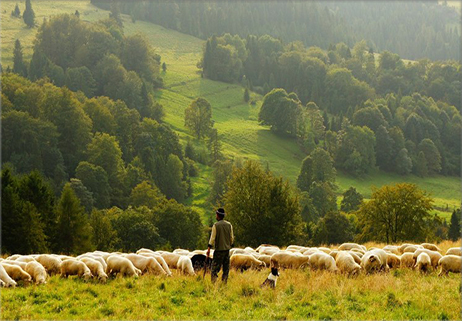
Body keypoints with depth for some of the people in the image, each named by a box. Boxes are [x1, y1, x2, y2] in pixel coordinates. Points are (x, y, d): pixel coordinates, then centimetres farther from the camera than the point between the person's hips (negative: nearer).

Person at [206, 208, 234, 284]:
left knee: (215, 267, -3)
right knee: (226, 268, 9)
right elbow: (232, 237, 10)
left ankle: (213, 282, -11)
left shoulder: (216, 225, -8)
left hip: (219, 249, -4)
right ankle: (224, 282, 8)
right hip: (227, 249, 4)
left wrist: (209, 249, -7)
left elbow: (212, 238, -9)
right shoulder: (229, 225, 5)